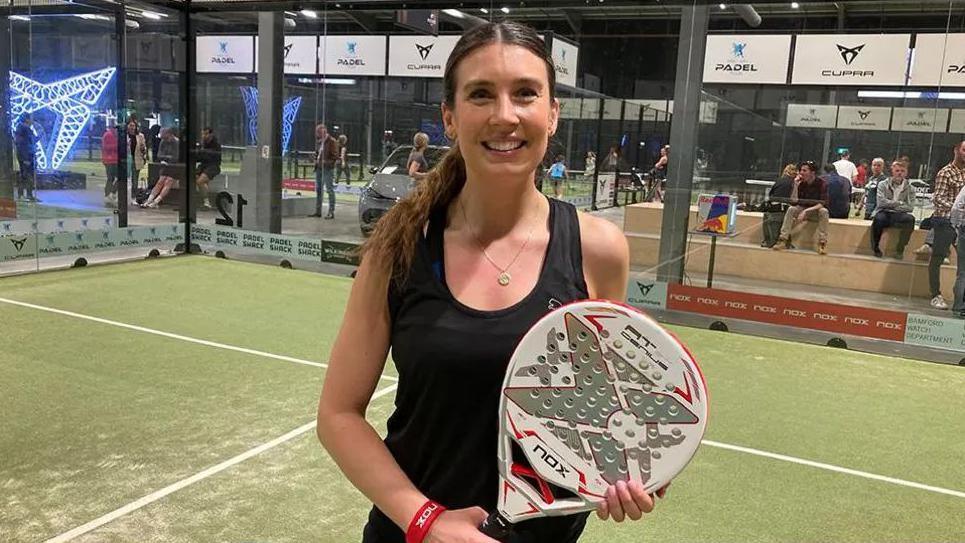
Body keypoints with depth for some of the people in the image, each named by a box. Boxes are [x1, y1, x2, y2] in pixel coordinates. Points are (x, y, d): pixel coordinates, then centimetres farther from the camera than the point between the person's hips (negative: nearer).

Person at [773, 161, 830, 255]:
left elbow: (823, 203, -22)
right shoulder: (800, 183, -8)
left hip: (816, 211, -2)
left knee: (824, 211, -34)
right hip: (802, 209, 2)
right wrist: (795, 185, -25)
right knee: (791, 209, -26)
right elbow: (793, 202, -15)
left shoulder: (821, 183, -15)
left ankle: (822, 243, -31)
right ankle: (784, 239, -28)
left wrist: (806, 211, -32)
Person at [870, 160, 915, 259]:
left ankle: (900, 249, -21)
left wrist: (891, 205, -8)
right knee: (878, 219, -38)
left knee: (910, 218, -32)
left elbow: (910, 207, -1)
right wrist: (899, 203, -5)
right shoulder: (883, 185, 8)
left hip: (899, 215, 2)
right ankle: (875, 247, -17)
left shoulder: (910, 189, 11)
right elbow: (881, 202, -6)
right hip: (884, 213, -2)